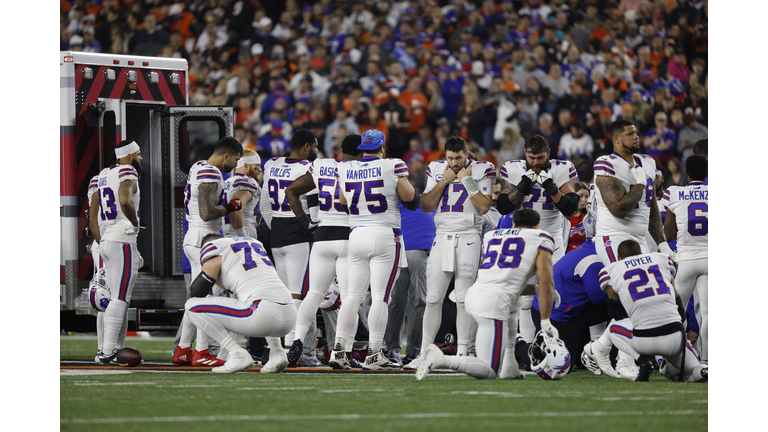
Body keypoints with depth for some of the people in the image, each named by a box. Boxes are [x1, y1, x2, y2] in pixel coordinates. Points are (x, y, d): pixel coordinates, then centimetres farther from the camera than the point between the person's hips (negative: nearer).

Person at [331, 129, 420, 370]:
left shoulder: (345, 170, 5)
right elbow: (411, 200, -1)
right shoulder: (392, 167, -6)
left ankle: (338, 350, 3)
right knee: (380, 297, -3)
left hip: (356, 235, 4)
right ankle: (373, 355, -5)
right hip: (385, 235, -4)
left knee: (353, 296, 8)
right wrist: (402, 178, 16)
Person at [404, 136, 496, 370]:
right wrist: (444, 181, -5)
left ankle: (462, 353, 1)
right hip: (442, 237, 3)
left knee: (463, 298, -4)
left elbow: (483, 207, -11)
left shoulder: (482, 170, -3)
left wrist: (467, 180, -11)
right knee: (433, 298, 1)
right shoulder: (437, 170, 8)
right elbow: (426, 206, 5)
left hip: (468, 239, -3)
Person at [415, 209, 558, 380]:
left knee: (512, 309, 40)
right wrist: (545, 322, 10)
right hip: (493, 303, -7)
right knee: (489, 371, -4)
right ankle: (440, 359, -27)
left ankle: (509, 368, 25)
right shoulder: (540, 239, 9)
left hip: (473, 295, 7)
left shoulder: (492, 236, 25)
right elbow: (546, 285, 3)